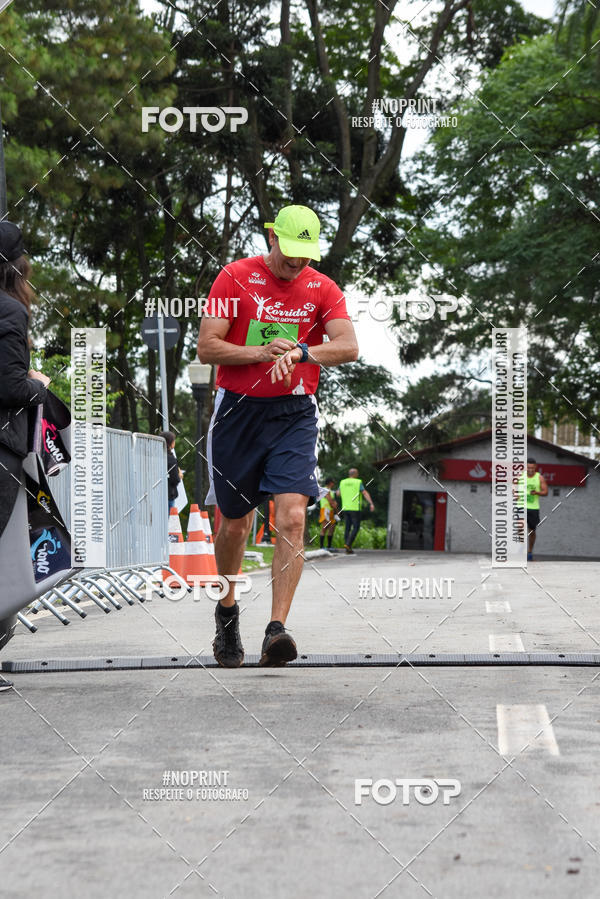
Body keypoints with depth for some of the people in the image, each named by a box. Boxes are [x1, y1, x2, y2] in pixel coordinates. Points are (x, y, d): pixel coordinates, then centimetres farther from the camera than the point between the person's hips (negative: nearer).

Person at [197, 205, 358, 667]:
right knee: (235, 525, 10)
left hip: (294, 413, 0)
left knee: (292, 518, -17)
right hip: (238, 410, 0)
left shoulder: (322, 289, 3)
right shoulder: (235, 277, -2)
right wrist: (262, 353, -22)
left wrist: (300, 352, -28)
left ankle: (277, 630, -20)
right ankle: (227, 609, 37)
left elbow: (349, 347, -12)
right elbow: (207, 348, -8)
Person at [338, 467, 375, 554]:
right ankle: (348, 544, -18)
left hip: (345, 508, 5)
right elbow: (365, 493, -17)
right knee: (356, 528, 1)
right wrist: (371, 504, -24)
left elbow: (338, 493, 21)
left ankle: (348, 549, 3)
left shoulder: (342, 482, 8)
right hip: (355, 508, -5)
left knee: (347, 528, 7)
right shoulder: (358, 482, -6)